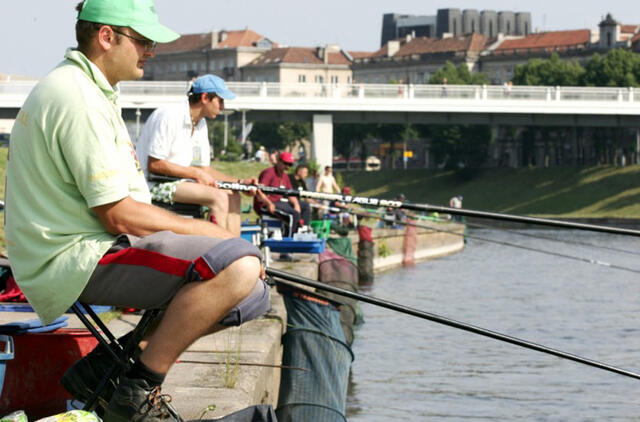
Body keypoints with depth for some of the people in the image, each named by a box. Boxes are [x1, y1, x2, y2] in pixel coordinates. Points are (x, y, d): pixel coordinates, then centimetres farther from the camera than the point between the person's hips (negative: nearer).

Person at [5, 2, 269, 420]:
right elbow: (119, 215, -19)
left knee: (251, 296, 8)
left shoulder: (96, 93, 19)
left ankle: (107, 364, 7)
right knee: (237, 265, -26)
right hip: (75, 259, -11)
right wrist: (207, 232, -9)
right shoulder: (76, 98, -16)